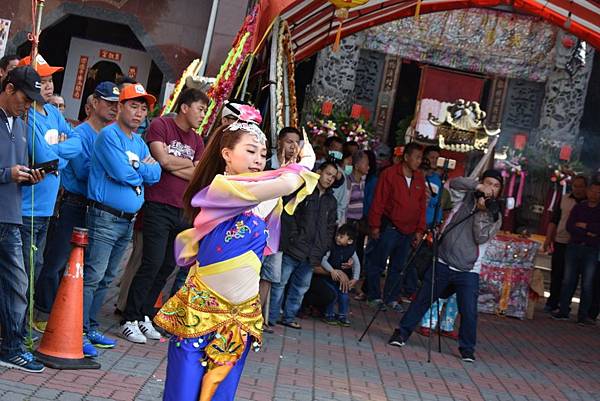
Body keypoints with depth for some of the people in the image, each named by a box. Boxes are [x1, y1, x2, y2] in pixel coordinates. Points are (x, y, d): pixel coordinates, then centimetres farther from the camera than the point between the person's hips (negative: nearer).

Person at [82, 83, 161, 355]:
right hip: (105, 217, -8)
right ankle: (80, 331, -4)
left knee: (107, 278, 12)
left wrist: (134, 169, -10)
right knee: (93, 276, -8)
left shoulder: (140, 143, 16)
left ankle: (91, 327, 19)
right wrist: (142, 170, -2)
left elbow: (155, 175, 5)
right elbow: (122, 173, -20)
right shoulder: (109, 135, -9)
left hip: (128, 220, 8)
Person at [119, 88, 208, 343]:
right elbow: (163, 159, -16)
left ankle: (144, 316, 18)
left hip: (183, 212, 7)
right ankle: (129, 320, -3)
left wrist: (172, 166, -8)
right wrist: (191, 164, -1)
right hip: (158, 207, -7)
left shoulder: (197, 141, 15)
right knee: (153, 263, -11)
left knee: (167, 266, 8)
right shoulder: (160, 126, -2)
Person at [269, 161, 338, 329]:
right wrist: (293, 237, -14)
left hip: (312, 253, 6)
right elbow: (288, 214, -8)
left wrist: (323, 248, 8)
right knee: (280, 283, -2)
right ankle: (271, 318, 3)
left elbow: (330, 227, 18)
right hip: (293, 249, -6)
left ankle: (289, 317, 22)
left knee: (301, 287, 12)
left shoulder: (331, 201, 15)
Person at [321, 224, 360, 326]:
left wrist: (355, 279, -6)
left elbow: (357, 264, 2)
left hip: (342, 277, 4)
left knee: (344, 295, -1)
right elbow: (323, 260, -23)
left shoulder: (351, 250, -7)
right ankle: (329, 315, 5)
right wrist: (332, 271, -33)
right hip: (329, 276, -4)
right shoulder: (331, 247, -18)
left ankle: (342, 316, 16)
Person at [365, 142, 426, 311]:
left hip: (408, 231, 5)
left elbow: (422, 206, 12)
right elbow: (378, 202, -7)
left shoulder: (419, 178, 8)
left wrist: (420, 230, 8)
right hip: (389, 226, -5)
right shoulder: (389, 174, -7)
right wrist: (375, 226, -9)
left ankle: (391, 298, 19)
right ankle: (374, 296, 13)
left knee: (399, 267, 10)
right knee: (377, 263, 1)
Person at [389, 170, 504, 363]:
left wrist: (482, 211, -16)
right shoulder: (469, 196, 7)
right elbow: (454, 183, -11)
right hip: (443, 263, 1)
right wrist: (478, 186, -20)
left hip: (467, 271, -1)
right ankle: (402, 333, 19)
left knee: (469, 311, -8)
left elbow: (481, 238, -11)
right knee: (422, 300, 5)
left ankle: (467, 349, 10)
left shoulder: (495, 216, 4)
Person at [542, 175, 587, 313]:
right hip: (560, 243, 2)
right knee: (556, 274, 5)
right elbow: (554, 220, 10)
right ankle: (552, 303, 13)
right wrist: (548, 238, 3)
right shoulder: (564, 199, 8)